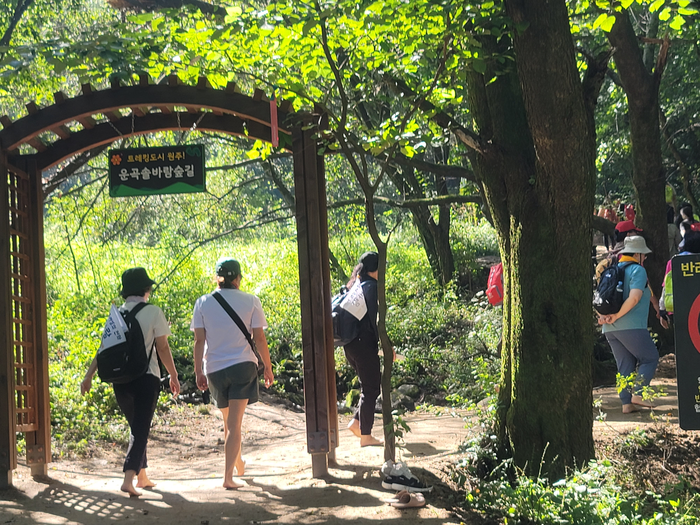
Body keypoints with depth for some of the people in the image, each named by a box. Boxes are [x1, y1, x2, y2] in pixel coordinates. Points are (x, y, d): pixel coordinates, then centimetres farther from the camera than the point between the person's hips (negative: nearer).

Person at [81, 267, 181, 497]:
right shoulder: (153, 312, -7)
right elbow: (162, 348, -6)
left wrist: (89, 376, 5)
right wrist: (174, 376, 2)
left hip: (120, 380, 5)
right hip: (146, 377, -5)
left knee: (136, 427, 20)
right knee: (141, 429, -2)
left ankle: (141, 476, 27)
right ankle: (129, 478, -17)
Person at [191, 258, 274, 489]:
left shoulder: (203, 303, 1)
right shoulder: (250, 301, -2)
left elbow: (199, 341, -2)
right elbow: (259, 338, -2)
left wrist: (198, 372, 4)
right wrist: (268, 368, 7)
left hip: (215, 368, 2)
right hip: (243, 366, -2)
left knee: (228, 421, 21)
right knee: (235, 423, -2)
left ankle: (238, 464, 39)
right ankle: (228, 476, -9)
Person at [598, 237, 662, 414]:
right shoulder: (638, 270, -5)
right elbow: (634, 297, -19)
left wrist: (603, 316, 3)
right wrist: (616, 316, -13)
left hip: (610, 329, 7)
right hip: (631, 326, -7)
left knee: (625, 366, 11)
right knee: (650, 358, 5)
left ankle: (626, 403, 5)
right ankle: (638, 393, -7)